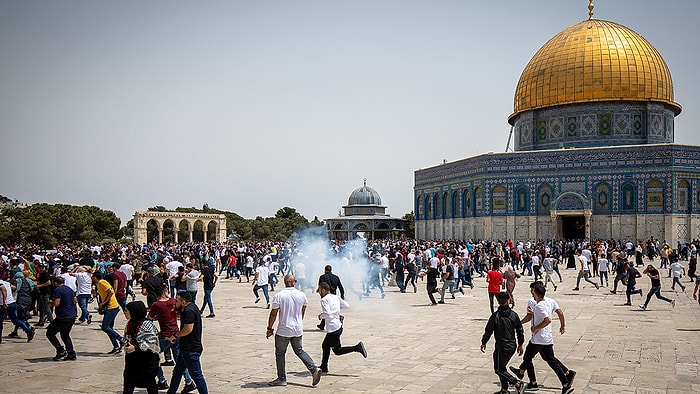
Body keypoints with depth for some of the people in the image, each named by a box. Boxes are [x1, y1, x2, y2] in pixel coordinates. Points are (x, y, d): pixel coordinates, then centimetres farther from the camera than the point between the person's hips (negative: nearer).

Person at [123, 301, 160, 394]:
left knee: (150, 383, 7)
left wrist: (135, 348, -28)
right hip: (132, 360, 8)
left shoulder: (147, 324, -18)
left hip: (147, 360, -7)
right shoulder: (130, 324, 7)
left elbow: (151, 343, -24)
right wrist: (127, 358, 17)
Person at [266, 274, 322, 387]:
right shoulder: (302, 295, 0)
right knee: (299, 351, 21)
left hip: (283, 331, -5)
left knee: (280, 354, 10)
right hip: (298, 329, 5)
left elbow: (273, 314, -10)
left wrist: (269, 328, 1)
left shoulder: (279, 296, -13)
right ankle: (314, 369, 8)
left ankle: (282, 379, 15)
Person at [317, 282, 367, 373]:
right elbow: (346, 305, 16)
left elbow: (327, 313, -27)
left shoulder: (324, 300, -15)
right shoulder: (336, 297, 10)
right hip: (338, 325, 9)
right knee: (325, 345, 20)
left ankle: (357, 347, -12)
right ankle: (324, 367, 28)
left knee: (337, 350, -1)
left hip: (333, 328, -9)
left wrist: (320, 316, -8)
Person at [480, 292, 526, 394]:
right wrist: (520, 344, 18)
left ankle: (518, 383, -9)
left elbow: (488, 331, -9)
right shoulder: (514, 315, 0)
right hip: (512, 347, 6)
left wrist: (484, 342, 5)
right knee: (501, 367, 21)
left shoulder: (495, 315, -14)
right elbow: (520, 331, 6)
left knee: (499, 369, 4)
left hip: (501, 348, -6)